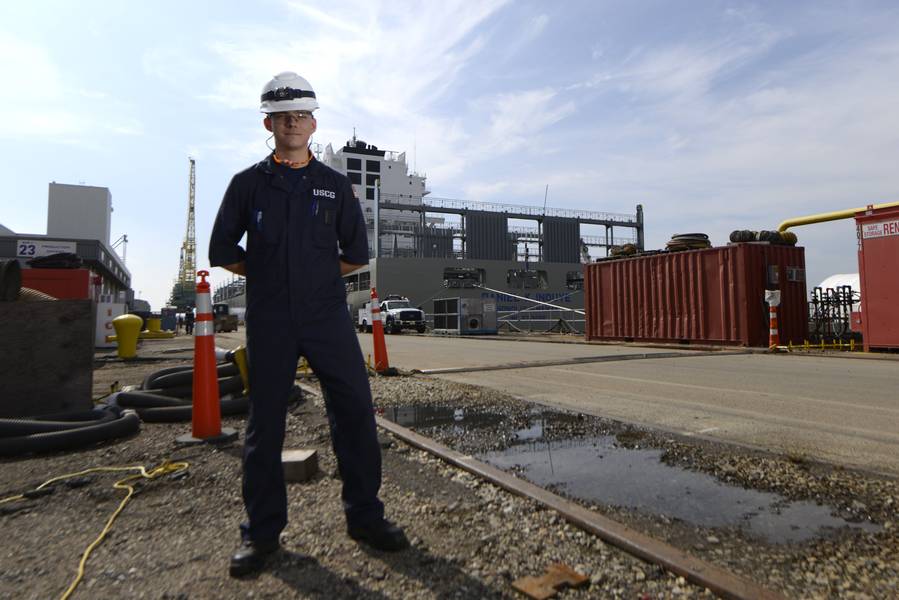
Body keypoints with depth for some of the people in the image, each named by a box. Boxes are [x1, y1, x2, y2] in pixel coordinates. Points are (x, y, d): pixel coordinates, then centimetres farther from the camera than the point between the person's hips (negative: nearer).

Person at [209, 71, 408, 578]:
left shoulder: (336, 185, 10)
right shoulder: (248, 183, 8)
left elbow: (356, 254, 11)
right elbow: (223, 251, 11)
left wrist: (318, 275, 7)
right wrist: (267, 274, 7)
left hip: (329, 316, 1)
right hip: (269, 322, 0)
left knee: (355, 412, -1)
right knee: (265, 424, 5)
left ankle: (365, 516, 14)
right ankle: (262, 531, 20)